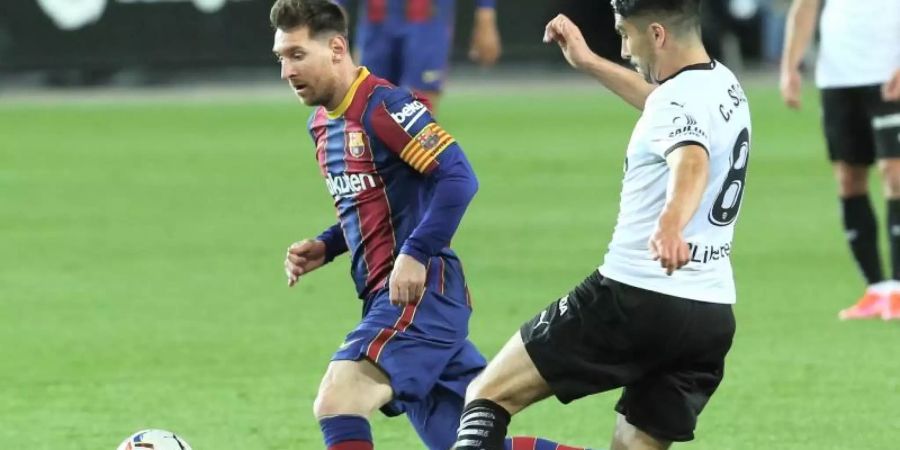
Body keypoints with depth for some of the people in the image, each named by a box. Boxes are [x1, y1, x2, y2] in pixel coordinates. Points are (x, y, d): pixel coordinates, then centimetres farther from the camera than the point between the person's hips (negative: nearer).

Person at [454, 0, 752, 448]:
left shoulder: (679, 100, -14)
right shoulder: (724, 86, 14)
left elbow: (692, 162, -38)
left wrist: (670, 222, -57)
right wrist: (589, 62, 44)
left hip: (635, 298, -8)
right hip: (713, 315, 8)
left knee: (488, 394, -1)